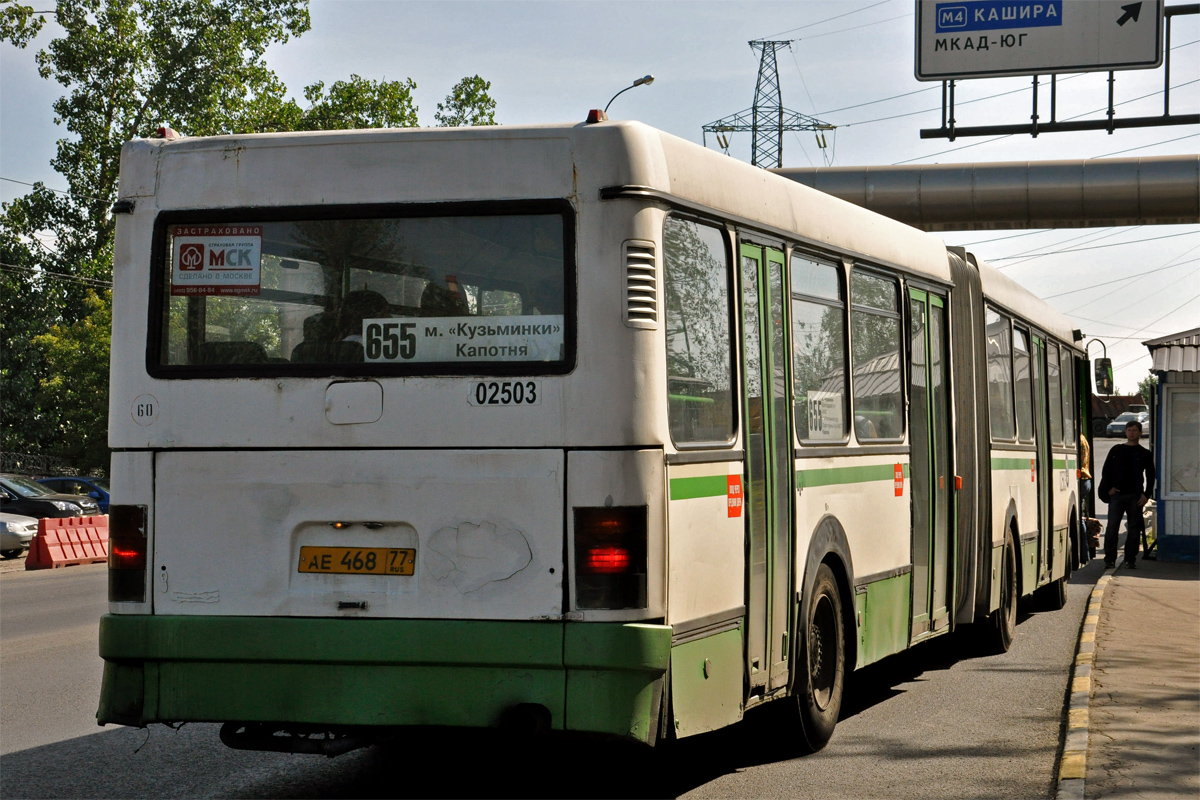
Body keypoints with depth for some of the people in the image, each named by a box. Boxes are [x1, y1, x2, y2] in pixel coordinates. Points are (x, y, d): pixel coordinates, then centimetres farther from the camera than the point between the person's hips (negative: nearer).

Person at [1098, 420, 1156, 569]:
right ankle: (1110, 559, -4)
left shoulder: (1145, 454, 10)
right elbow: (1106, 470, 10)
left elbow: (1150, 476, 9)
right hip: (1116, 494, 0)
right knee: (1112, 527, -7)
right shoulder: (1116, 450, 10)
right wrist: (1109, 488, -2)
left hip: (1135, 496, 0)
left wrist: (1146, 495, -1)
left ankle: (1130, 559, 7)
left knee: (1134, 529, 1)